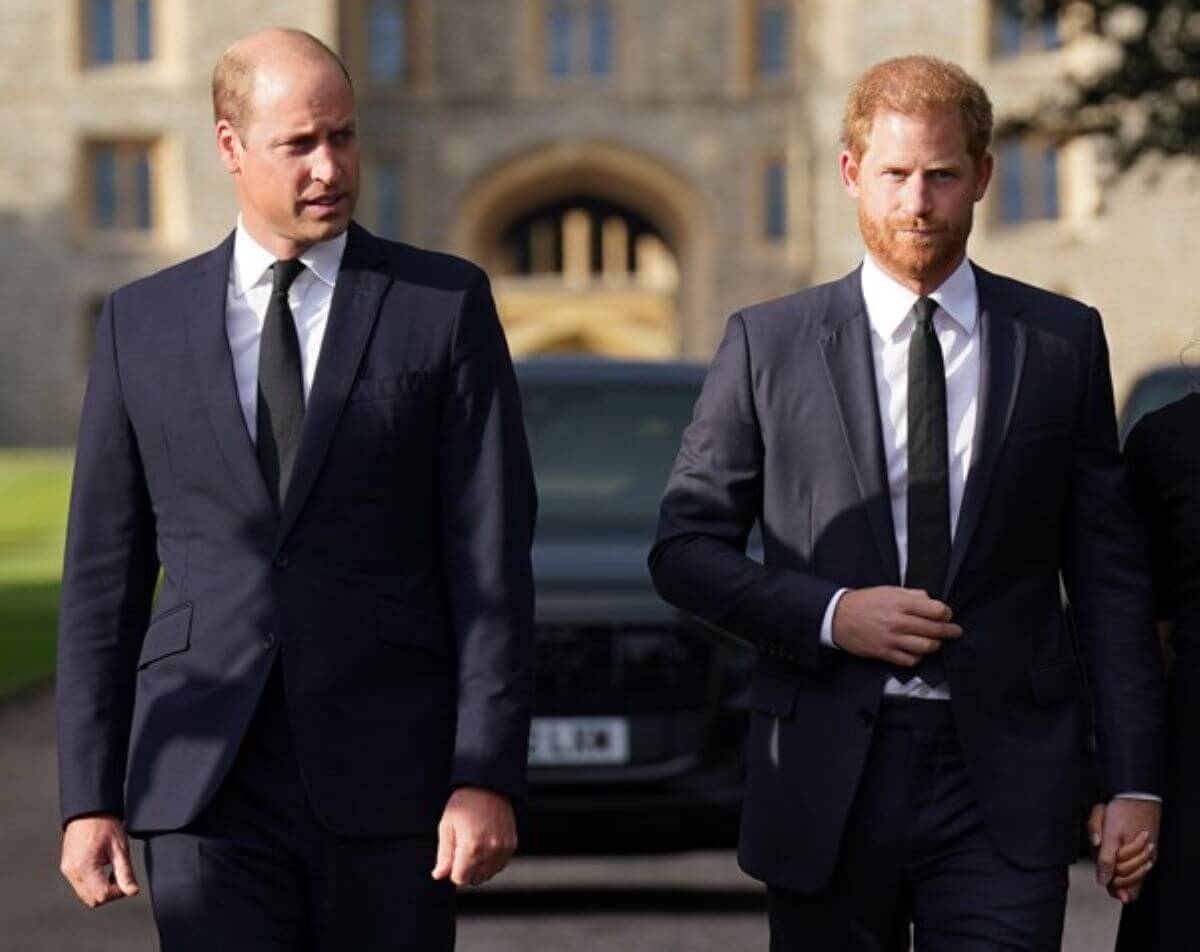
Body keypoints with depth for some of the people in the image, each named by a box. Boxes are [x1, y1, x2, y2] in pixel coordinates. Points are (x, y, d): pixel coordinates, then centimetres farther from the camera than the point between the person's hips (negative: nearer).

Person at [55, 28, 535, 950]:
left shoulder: (445, 304, 2)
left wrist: (488, 777, -10)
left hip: (388, 775, -1)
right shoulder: (142, 323, 7)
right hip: (207, 778, 1)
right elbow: (104, 576, 8)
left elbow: (492, 558, -3)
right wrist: (89, 796, 3)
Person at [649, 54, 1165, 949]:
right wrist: (827, 613, -11)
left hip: (1004, 775, 0)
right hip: (827, 773, 0)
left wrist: (1134, 777, 1)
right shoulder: (768, 344, 5)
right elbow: (684, 548, 6)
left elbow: (1109, 575, 6)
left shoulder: (1063, 342, 7)